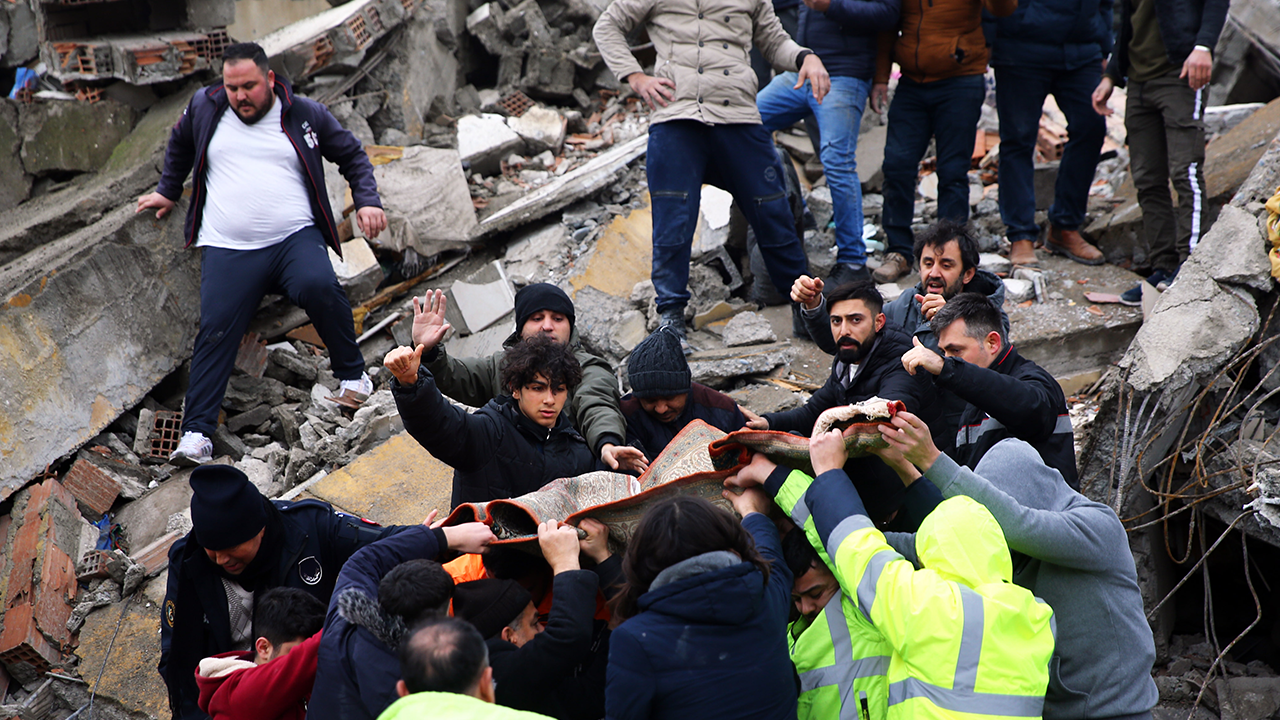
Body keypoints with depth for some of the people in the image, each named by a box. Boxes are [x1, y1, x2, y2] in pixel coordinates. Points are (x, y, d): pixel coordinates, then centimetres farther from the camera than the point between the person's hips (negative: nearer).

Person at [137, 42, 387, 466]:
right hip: (227, 249, 2)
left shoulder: (305, 116, 6)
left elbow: (353, 156, 17)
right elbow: (179, 146, 32)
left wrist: (367, 201, 4)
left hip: (295, 239, -1)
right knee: (215, 332, -13)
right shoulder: (204, 109, 11)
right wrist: (169, 192, 37)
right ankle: (196, 433, -11)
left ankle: (352, 375, -10)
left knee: (319, 287, -31)